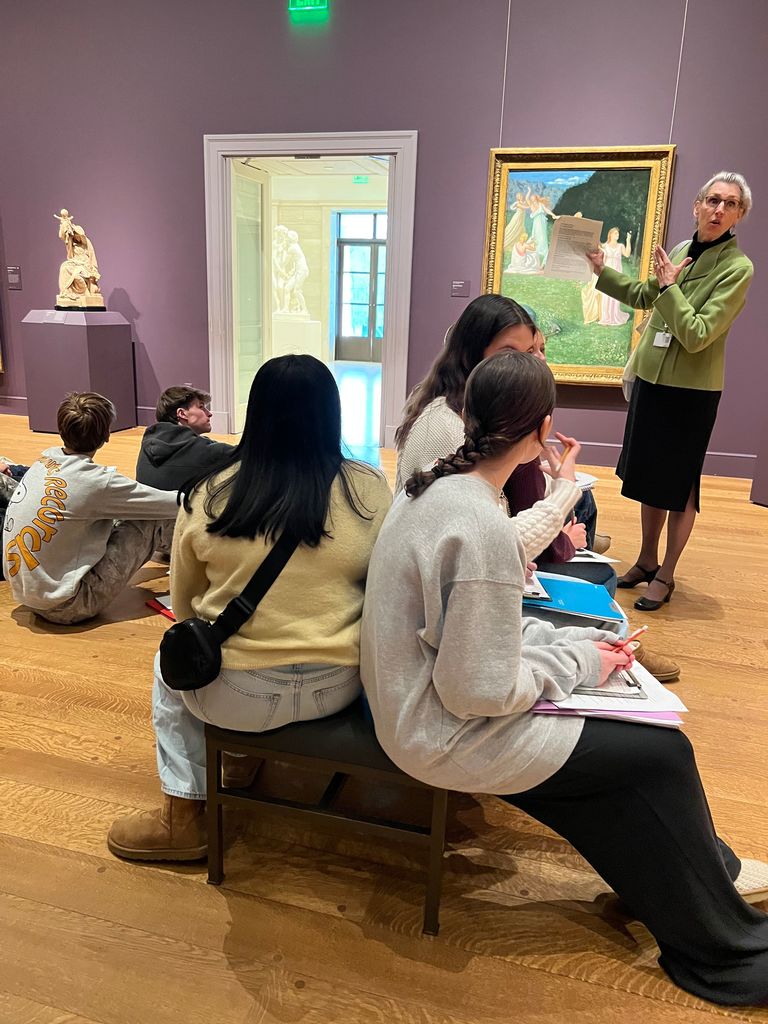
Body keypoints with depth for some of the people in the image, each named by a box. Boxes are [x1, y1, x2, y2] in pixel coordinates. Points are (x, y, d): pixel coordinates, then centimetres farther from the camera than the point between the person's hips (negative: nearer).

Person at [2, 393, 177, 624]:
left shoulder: (45, 459, -1)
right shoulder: (96, 482, -21)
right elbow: (175, 505, -12)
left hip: (23, 591, 8)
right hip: (66, 607, -8)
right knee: (151, 519, -6)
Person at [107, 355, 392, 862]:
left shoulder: (208, 495, -8)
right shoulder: (370, 490, -9)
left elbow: (184, 606, 5)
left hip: (236, 693, -2)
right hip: (339, 686, 3)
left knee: (170, 668, 31)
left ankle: (185, 815, 32)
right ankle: (242, 762, 45)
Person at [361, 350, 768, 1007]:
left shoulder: (436, 484, -2)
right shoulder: (479, 528, -31)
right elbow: (478, 692, -26)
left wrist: (569, 641, 10)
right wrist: (578, 663, -12)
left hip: (415, 701, 9)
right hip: (449, 737, -8)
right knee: (664, 754, 2)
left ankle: (707, 873, 36)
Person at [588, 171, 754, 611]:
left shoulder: (737, 268, -14)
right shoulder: (682, 250, 6)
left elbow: (696, 335, -22)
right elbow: (643, 297, 22)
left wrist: (669, 285, -17)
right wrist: (602, 270, 17)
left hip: (690, 391, -7)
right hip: (652, 379, 7)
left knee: (679, 486, 4)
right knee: (649, 476, 16)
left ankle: (666, 576, 20)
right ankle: (647, 560, 32)